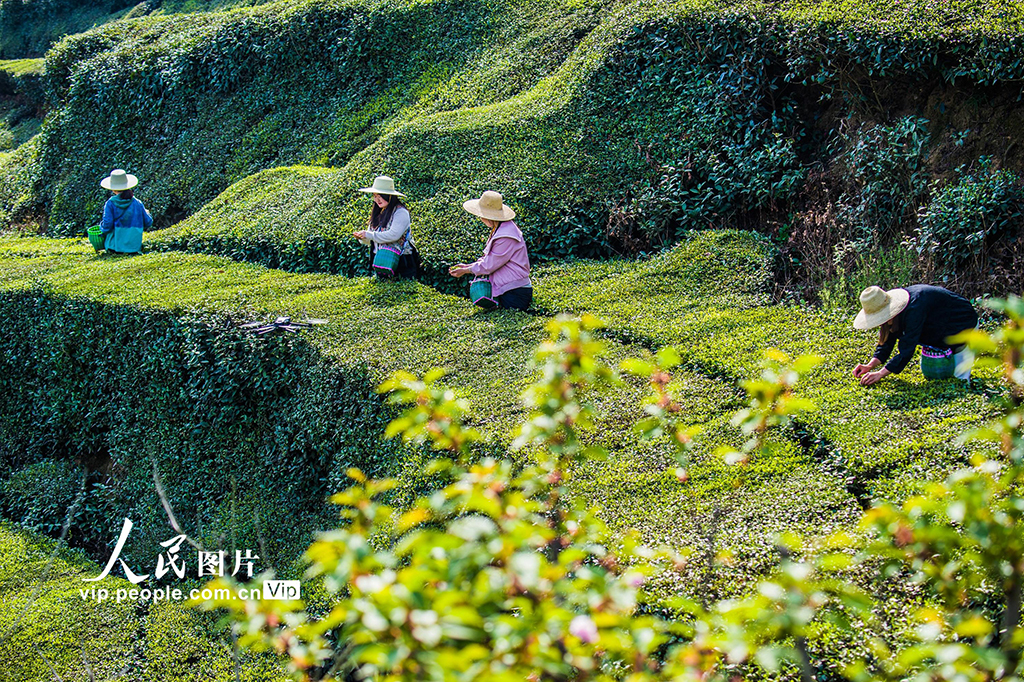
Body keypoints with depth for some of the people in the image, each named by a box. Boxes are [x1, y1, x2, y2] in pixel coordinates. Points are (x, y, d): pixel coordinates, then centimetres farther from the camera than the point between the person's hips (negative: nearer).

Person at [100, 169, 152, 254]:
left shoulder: (110, 204, -10)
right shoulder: (137, 203, -2)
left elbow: (107, 225, -16)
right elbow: (148, 223, 4)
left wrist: (102, 228, 8)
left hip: (115, 247, -3)